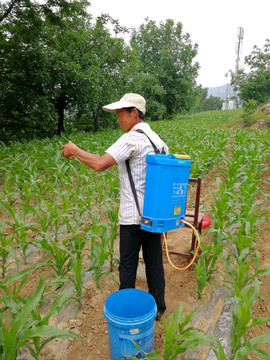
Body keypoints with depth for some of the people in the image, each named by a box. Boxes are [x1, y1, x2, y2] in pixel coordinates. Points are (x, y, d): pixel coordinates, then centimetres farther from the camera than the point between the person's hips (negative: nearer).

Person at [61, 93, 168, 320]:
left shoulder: (131, 139, -16)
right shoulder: (158, 140, 9)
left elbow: (100, 164, -27)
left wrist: (74, 150, -10)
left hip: (134, 215, -7)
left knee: (128, 265, 10)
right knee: (154, 260, 17)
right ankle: (158, 307, 32)